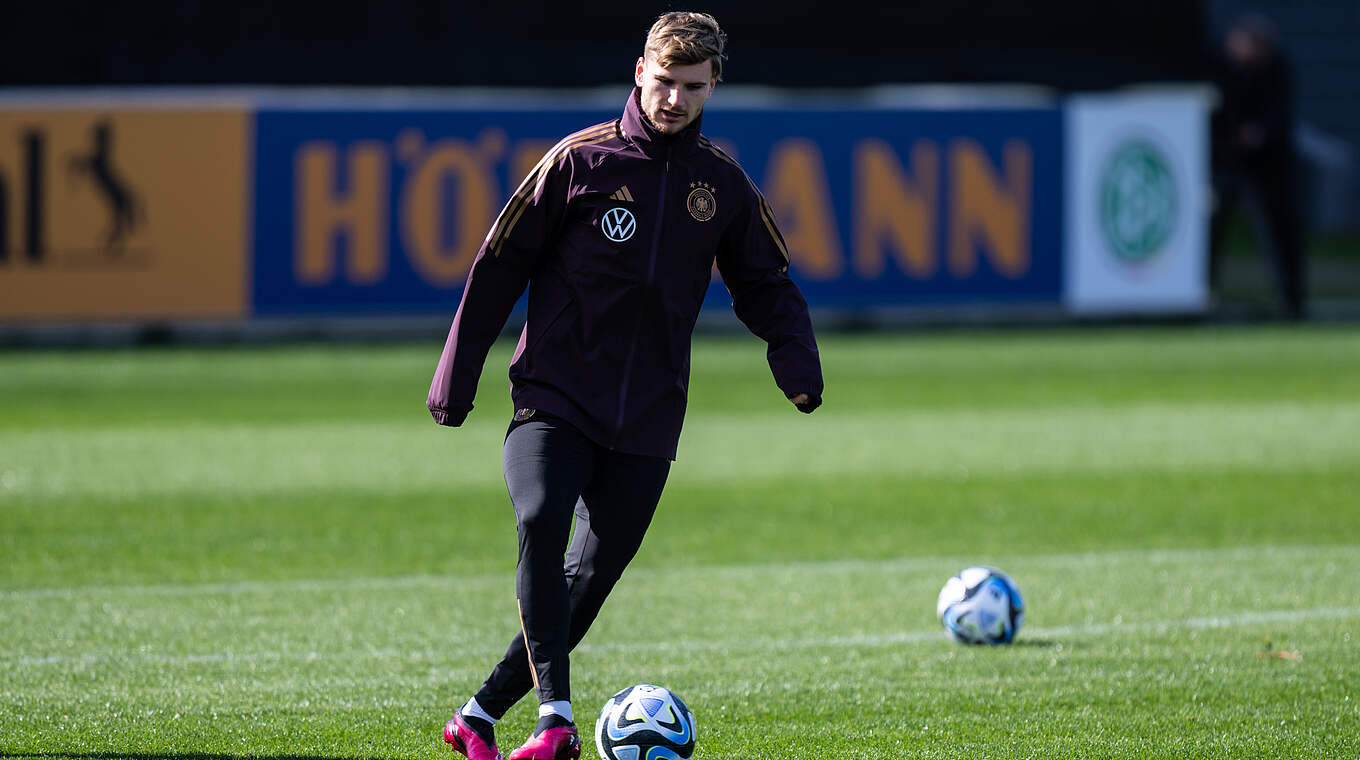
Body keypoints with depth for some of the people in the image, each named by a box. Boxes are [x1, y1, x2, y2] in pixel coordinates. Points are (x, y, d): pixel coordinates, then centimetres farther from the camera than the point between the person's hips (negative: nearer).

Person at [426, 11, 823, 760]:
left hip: (647, 417, 4)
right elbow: (499, 264, 2)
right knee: (541, 523, -28)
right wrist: (455, 379, 2)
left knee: (591, 577, 2)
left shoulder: (723, 185, 7)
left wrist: (796, 361, -3)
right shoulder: (581, 161, -3)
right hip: (555, 396, -4)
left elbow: (764, 286, 17)